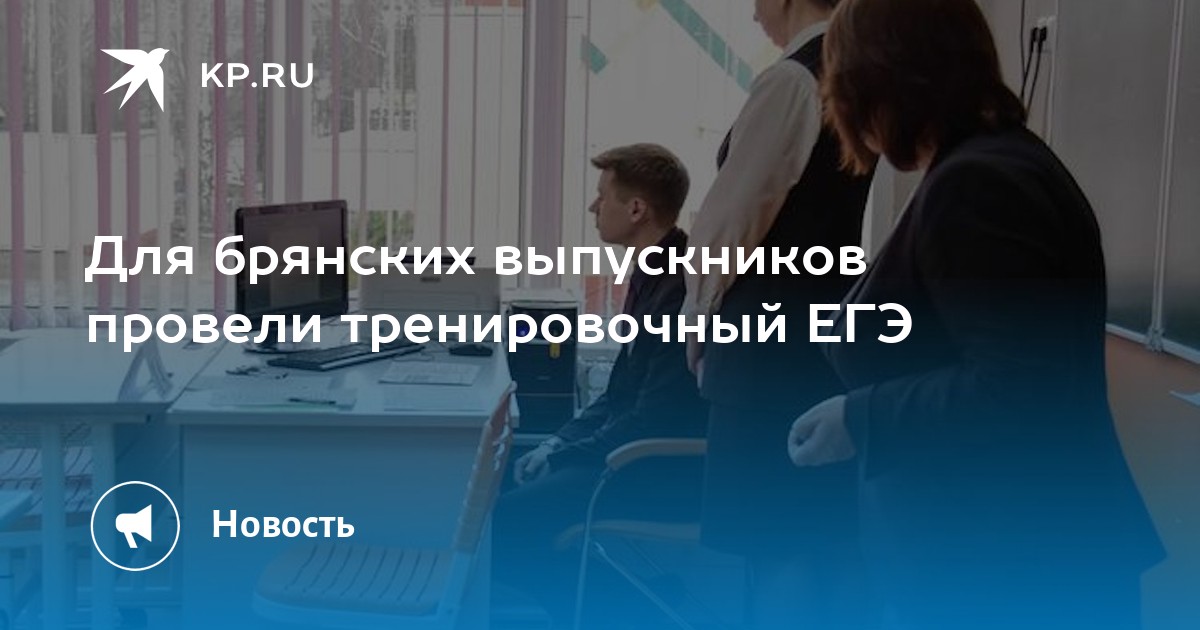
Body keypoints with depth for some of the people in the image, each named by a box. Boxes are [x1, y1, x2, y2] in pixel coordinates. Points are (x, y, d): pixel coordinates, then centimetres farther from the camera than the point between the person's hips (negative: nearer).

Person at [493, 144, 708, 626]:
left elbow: (658, 416, -24)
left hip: (667, 471, -10)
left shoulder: (684, 286, -23)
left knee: (508, 521, -16)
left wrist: (564, 458, -14)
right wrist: (560, 442, 6)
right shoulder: (653, 272, 9)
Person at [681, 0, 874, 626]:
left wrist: (699, 315, 3)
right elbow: (853, 217, 11)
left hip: (776, 341, -8)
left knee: (775, 542, 0)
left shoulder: (791, 81, -14)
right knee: (831, 535, 14)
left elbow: (728, 214, -11)